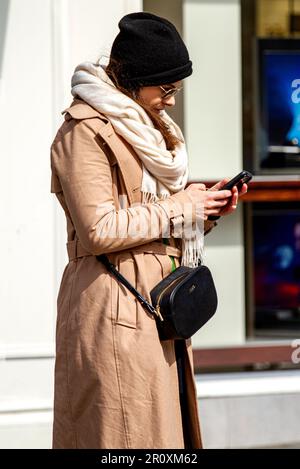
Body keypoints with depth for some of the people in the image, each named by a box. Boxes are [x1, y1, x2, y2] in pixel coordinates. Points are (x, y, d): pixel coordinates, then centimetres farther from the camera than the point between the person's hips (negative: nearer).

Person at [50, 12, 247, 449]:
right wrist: (183, 206, -13)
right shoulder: (85, 131, -11)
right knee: (128, 431, -8)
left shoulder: (147, 127, 19)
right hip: (116, 310, -9)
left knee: (169, 423, 7)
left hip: (157, 306, 9)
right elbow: (99, 229, -19)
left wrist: (207, 205, 8)